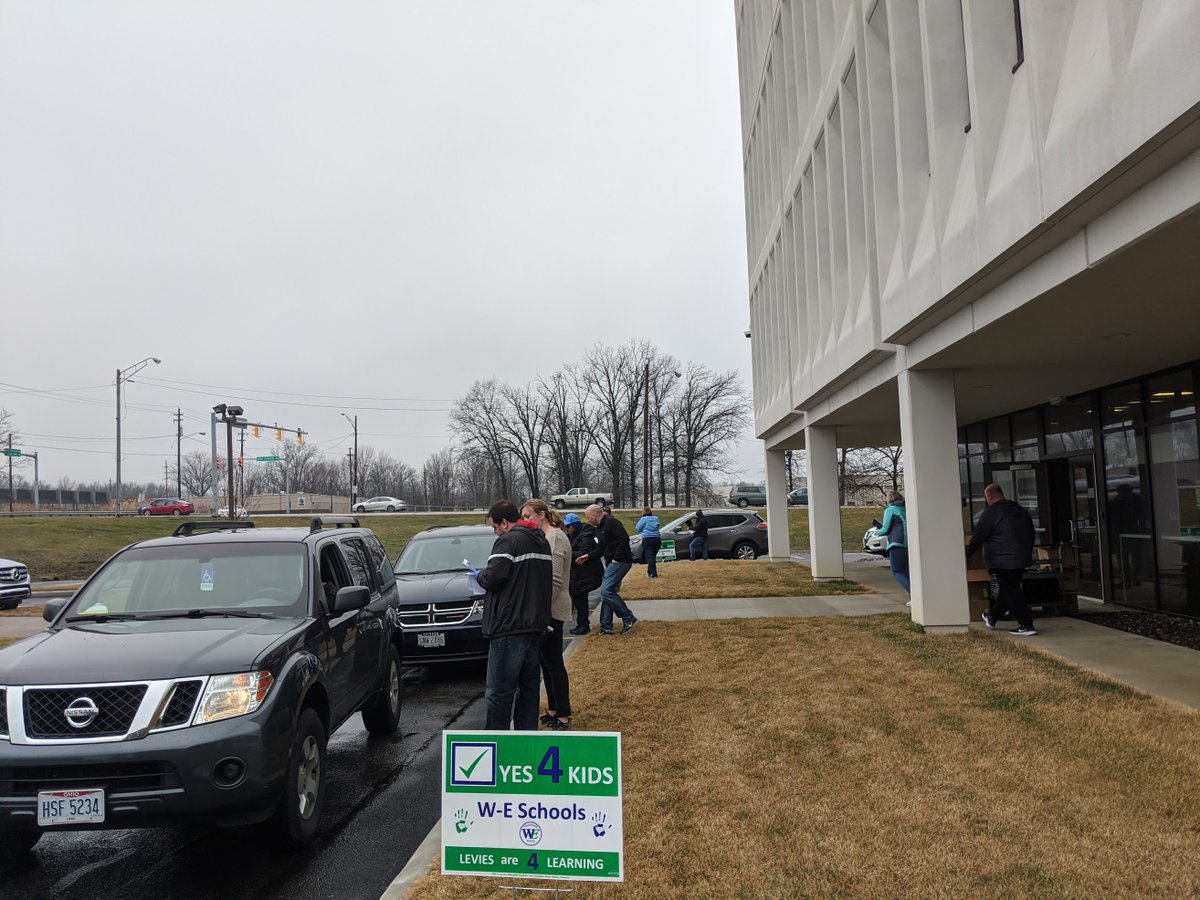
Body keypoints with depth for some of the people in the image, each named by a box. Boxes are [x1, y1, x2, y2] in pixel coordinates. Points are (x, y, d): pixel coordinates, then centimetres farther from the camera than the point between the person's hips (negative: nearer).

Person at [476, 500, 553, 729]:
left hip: (509, 627, -9)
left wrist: (479, 576, 1)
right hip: (536, 624, 9)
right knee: (529, 684, 15)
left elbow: (492, 578, -21)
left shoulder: (508, 541, -13)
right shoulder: (542, 541, 14)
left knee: (500, 690, -4)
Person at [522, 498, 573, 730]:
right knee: (547, 662, 16)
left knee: (553, 663, -2)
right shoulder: (544, 538, 13)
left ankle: (563, 717, 6)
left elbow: (555, 581, -22)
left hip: (551, 610, -9)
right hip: (544, 609, 9)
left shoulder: (555, 538, -16)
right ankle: (553, 711, 26)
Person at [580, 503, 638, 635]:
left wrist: (617, 558, -21)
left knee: (606, 591, -15)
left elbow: (624, 539, -22)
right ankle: (606, 627, 15)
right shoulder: (599, 527, 16)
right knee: (606, 592, 9)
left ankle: (629, 619, -5)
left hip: (620, 562, -10)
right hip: (611, 563, 10)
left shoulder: (611, 523, -14)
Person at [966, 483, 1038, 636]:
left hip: (1003, 561, -8)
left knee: (1011, 592, -3)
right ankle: (992, 617, 31)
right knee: (1007, 590, 17)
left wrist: (968, 553, 3)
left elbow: (978, 536, -9)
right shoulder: (1022, 511, 13)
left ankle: (1026, 625, -4)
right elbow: (1031, 535, 20)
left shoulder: (990, 513, -12)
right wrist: (1026, 553, 28)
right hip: (1022, 559, 9)